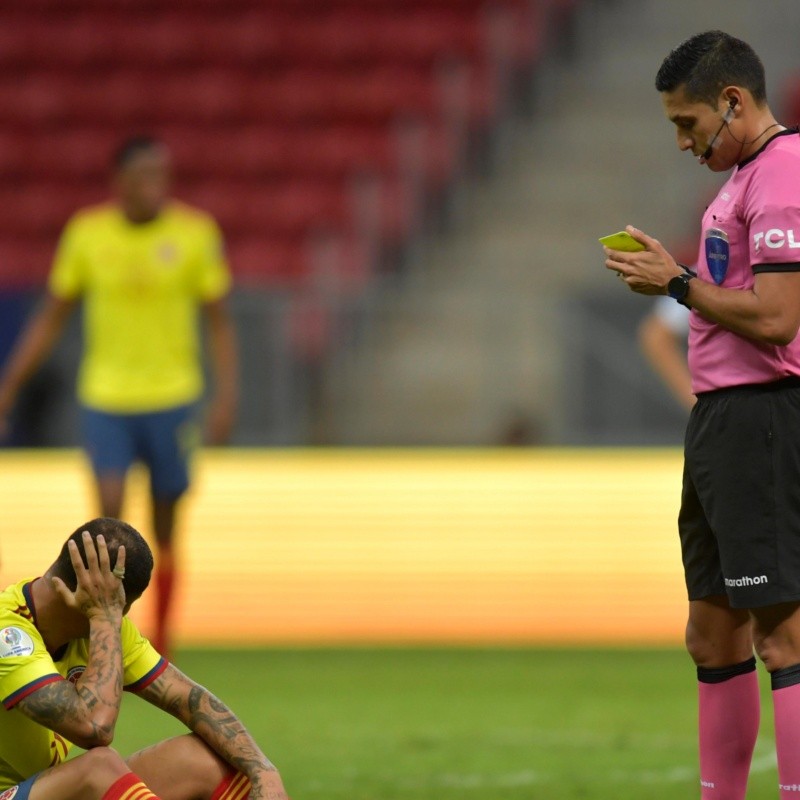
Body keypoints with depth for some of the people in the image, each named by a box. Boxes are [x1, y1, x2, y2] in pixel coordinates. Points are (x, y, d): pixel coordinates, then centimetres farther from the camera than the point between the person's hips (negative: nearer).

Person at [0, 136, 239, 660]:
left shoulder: (196, 233, -4)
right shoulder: (87, 233, -1)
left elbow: (219, 322, 2)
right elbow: (50, 319, 8)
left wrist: (226, 396, -7)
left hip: (172, 399, 0)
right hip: (105, 400, 0)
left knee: (165, 532, 7)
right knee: (110, 512, -15)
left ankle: (160, 645, 22)